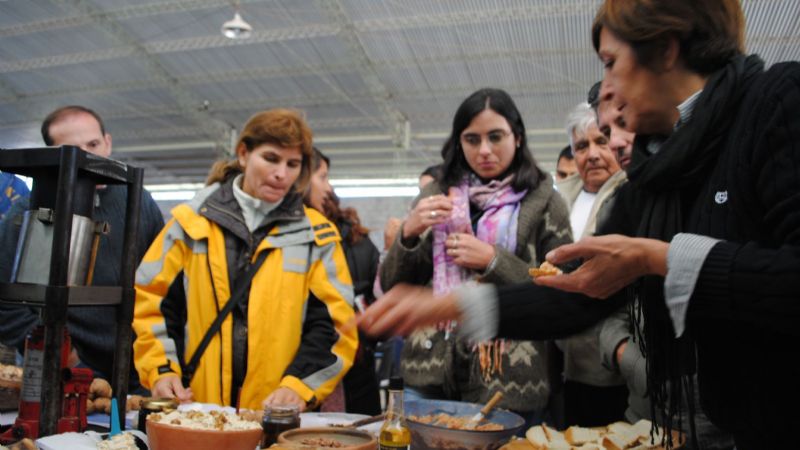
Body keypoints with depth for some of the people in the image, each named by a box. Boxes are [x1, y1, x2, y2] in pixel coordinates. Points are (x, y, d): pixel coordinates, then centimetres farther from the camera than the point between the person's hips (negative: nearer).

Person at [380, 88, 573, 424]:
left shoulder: (543, 201, -2)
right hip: (430, 376, 3)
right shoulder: (436, 194, 5)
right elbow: (391, 286, 6)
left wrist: (494, 261, -15)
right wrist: (408, 234, -13)